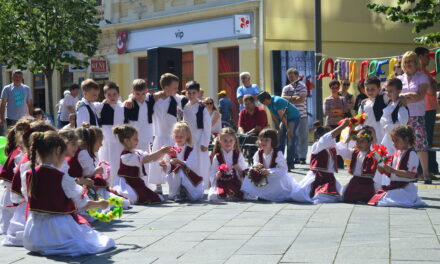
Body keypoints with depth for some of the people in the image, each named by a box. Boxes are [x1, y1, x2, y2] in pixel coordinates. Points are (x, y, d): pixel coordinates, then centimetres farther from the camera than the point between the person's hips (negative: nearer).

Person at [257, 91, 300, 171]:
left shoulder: (277, 102, -31)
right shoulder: (269, 103, -3)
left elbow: (282, 116, -27)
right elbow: (274, 116, 3)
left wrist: (288, 129, -23)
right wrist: (278, 129, 3)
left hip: (293, 117, -9)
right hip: (285, 118, 9)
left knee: (290, 140, -15)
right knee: (280, 138, 4)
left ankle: (290, 164, -15)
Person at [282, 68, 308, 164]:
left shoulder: (302, 87, 0)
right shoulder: (286, 88, 13)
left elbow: (301, 99, -11)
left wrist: (289, 100, -7)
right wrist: (293, 97, -12)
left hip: (302, 116, -4)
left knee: (303, 137, -3)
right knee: (293, 137, 5)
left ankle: (302, 157, -1)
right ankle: (296, 157, 10)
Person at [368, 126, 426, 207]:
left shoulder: (411, 154, -8)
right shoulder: (396, 154, 17)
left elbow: (411, 175, -18)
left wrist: (393, 170, -23)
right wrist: (385, 170, 0)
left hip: (406, 188, -8)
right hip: (393, 187, 9)